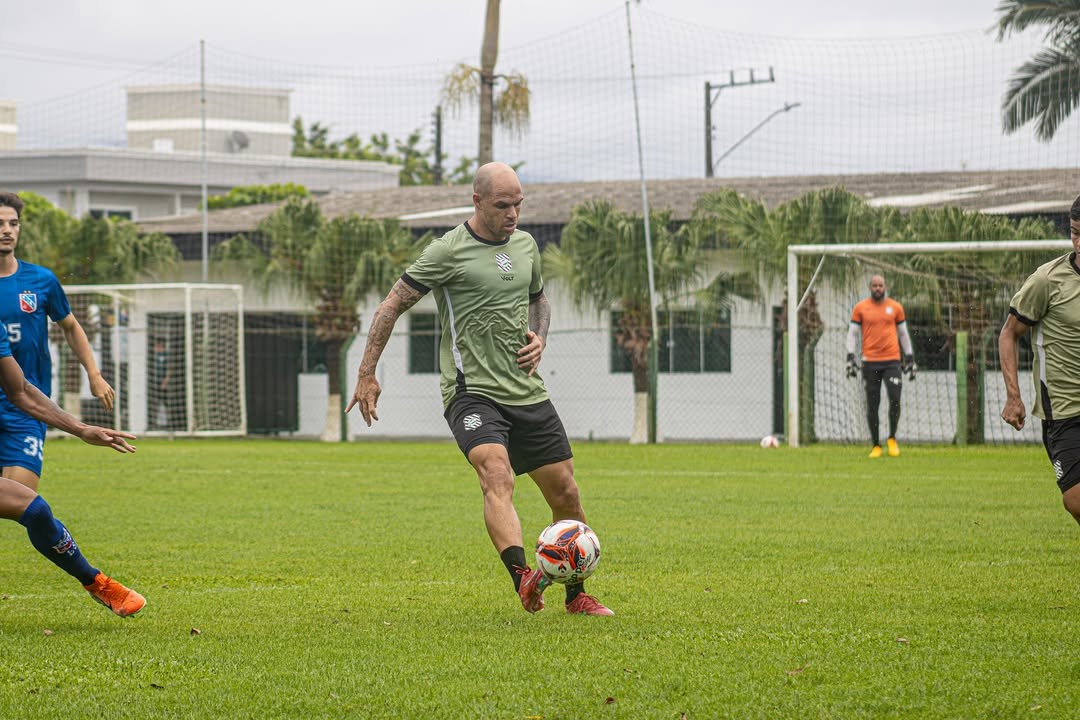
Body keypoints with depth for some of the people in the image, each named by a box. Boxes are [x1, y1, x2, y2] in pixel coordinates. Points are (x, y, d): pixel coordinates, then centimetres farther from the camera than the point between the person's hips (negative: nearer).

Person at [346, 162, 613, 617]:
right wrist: (366, 375, -6)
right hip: (472, 390, -6)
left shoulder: (525, 245, 13)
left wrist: (539, 338, 10)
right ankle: (523, 580, -49)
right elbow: (392, 306, -3)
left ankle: (576, 596, 24)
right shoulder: (448, 251, -7)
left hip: (528, 391, 7)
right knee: (497, 476, -31)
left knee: (566, 496, 7)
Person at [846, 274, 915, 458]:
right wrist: (850, 358, -5)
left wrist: (910, 358, 14)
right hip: (870, 361, 0)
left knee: (895, 399, -13)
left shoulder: (895, 307, 9)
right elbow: (853, 333, 6)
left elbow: (903, 333, 16)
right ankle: (876, 446, 8)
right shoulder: (860, 308, 5)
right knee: (872, 405, 0)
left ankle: (892, 438, 7)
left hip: (892, 360, 0)